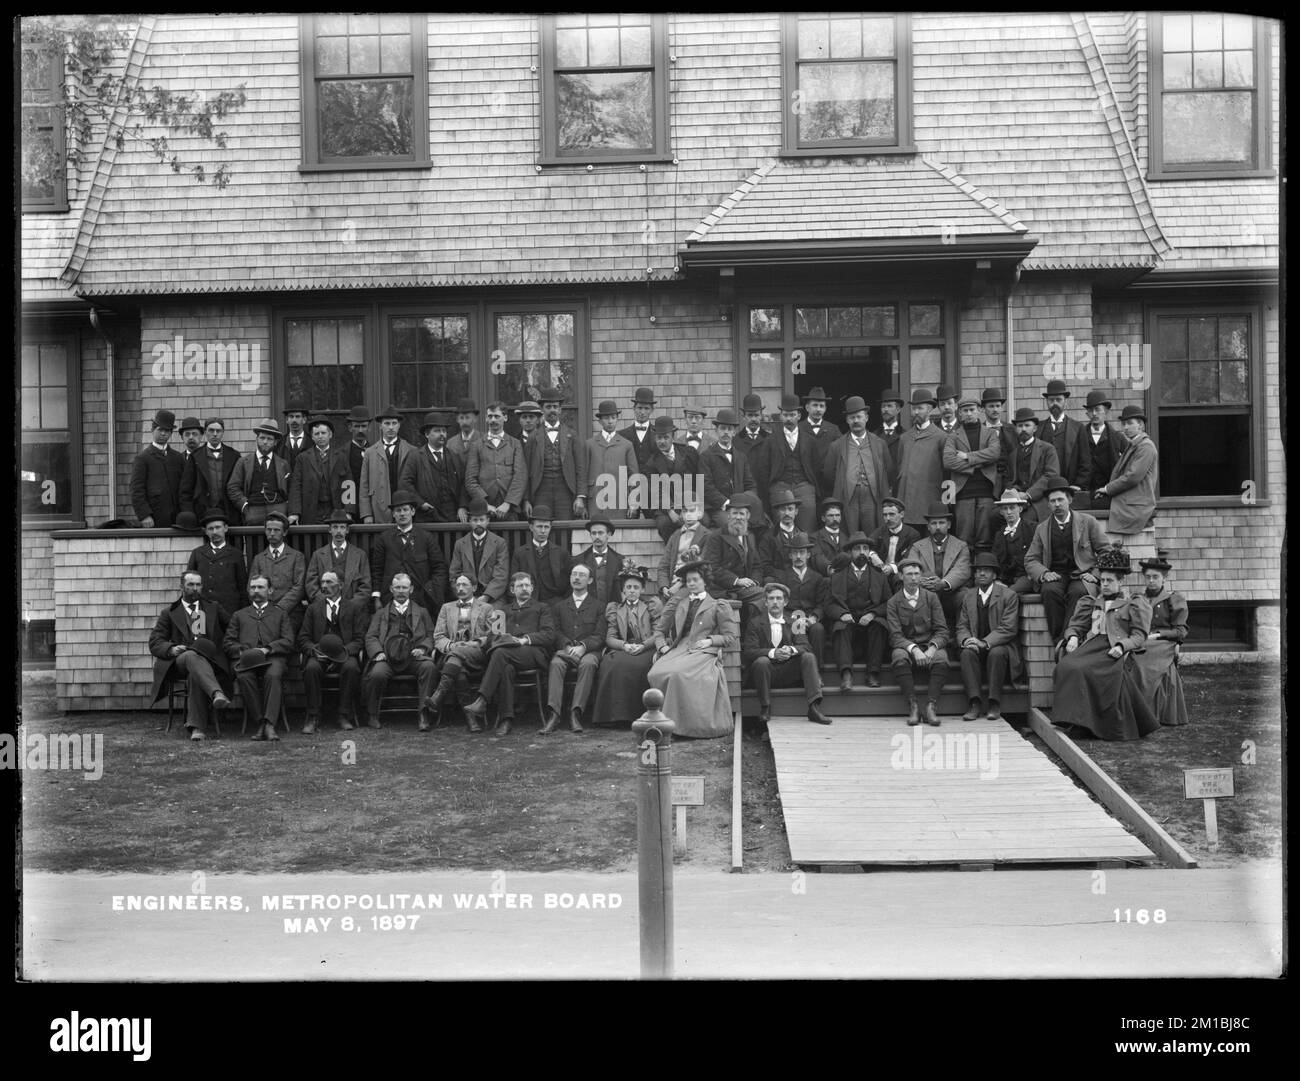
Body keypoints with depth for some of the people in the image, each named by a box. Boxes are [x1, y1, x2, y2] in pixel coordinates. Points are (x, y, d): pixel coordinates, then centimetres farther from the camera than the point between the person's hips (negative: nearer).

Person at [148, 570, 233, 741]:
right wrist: (171, 649, -12)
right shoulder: (169, 613, 20)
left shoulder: (214, 608, 26)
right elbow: (155, 643, 9)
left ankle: (196, 726, -45)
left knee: (196, 674, -37)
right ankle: (217, 693, -63)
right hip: (179, 661, -1)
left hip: (210, 660, 1)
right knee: (192, 656, -39)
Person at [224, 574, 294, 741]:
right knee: (244, 677, -35)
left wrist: (266, 649, -8)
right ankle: (259, 723, -30)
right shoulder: (239, 615, 30)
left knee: (273, 675, -37)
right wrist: (241, 651, -5)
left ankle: (269, 724, -43)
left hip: (272, 657, -1)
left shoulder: (280, 614, 26)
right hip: (245, 658, 1)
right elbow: (227, 642, 18)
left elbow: (288, 641, 10)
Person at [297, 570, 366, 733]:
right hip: (318, 654, 2)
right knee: (311, 668, -32)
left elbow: (360, 638, 3)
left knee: (351, 667, -34)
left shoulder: (354, 606, 12)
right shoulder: (313, 608, 19)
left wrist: (344, 651, -16)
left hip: (345, 654, -1)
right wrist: (314, 651, -10)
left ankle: (345, 716, -24)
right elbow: (303, 638, 12)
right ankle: (313, 717, -22)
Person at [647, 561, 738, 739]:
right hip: (679, 649, 4)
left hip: (704, 652, -4)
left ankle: (689, 726, -27)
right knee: (655, 674, -28)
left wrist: (710, 640, -8)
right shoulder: (679, 603, 25)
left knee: (679, 674, -36)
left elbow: (730, 637, 9)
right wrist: (662, 646, 6)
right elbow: (659, 629, 25)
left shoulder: (719, 606, 14)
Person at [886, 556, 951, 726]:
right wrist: (913, 649, -24)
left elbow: (942, 630, 1)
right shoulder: (893, 602, 3)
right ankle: (912, 707, -30)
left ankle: (931, 706, -29)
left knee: (941, 659, -33)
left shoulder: (931, 598, 7)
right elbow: (895, 635, -6)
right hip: (905, 647, -1)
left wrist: (933, 648, -20)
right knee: (899, 657, -35)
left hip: (930, 646, 1)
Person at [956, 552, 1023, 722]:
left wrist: (985, 643, -24)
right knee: (967, 653, -29)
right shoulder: (968, 597, 12)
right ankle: (974, 703, -30)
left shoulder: (1009, 595, -3)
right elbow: (961, 627, 8)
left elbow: (1009, 628, -12)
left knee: (996, 653, -35)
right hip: (976, 647, 3)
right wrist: (966, 640, -17)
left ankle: (994, 704, -26)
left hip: (1000, 646, -3)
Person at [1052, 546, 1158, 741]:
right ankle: (1076, 721, -31)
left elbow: (1139, 637, 5)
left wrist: (1121, 646, -15)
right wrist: (1073, 637, -1)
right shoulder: (1092, 602, 29)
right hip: (1091, 646, 4)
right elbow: (1075, 625, 23)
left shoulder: (1135, 604, 15)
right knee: (1067, 666, -30)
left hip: (1115, 651, -4)